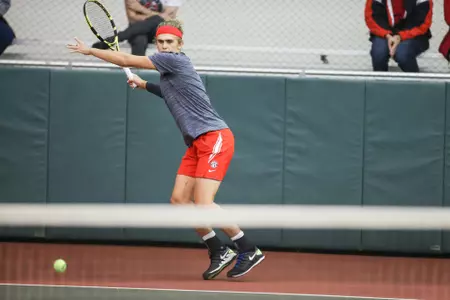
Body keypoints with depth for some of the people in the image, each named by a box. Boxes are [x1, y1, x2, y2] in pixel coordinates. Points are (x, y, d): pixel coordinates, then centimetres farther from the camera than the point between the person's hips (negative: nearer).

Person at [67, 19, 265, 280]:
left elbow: (127, 60, -7)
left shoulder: (177, 60, -10)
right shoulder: (168, 73, 17)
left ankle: (250, 250, -7)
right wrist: (144, 85, 33)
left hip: (215, 138, -10)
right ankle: (219, 252, 7)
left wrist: (90, 50, 4)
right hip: (196, 143, 10)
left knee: (203, 204, -17)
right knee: (179, 200, 0)